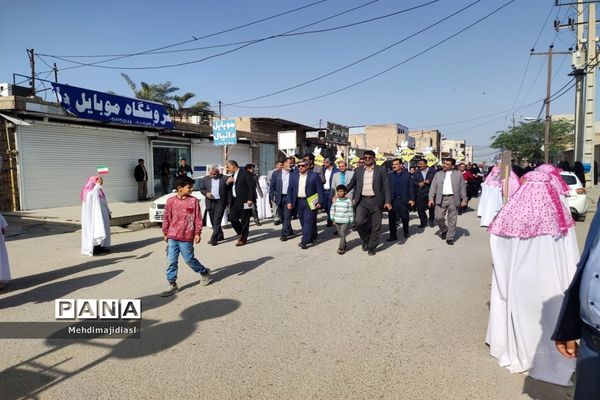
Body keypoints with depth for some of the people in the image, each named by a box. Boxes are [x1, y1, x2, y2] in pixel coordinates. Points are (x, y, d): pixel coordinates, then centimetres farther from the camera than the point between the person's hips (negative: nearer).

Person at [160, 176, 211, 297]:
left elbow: (198, 218, -2)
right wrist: (165, 233, 11)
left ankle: (204, 272, 28)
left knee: (189, 259, 4)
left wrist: (197, 233, -4)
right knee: (171, 261, 5)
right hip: (172, 237, 3)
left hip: (187, 237, -2)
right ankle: (172, 284, 17)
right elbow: (166, 218, 8)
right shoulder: (171, 201, 0)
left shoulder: (194, 201, -4)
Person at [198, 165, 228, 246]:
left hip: (220, 202, -4)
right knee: (213, 221, 11)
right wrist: (206, 193, -8)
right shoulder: (205, 179, 8)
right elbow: (201, 189, 12)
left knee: (217, 221, -9)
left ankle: (213, 239, -9)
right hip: (210, 202, 4)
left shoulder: (225, 178, -2)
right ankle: (220, 236, 26)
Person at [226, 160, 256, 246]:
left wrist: (250, 199, -18)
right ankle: (241, 234, 23)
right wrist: (228, 182, 1)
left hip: (244, 201, -7)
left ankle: (243, 239, 12)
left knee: (244, 221, 0)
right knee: (232, 218, 3)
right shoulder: (232, 176, 19)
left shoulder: (245, 173, -7)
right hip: (234, 201, 8)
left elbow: (252, 186, -12)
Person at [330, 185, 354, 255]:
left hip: (345, 221, -4)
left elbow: (351, 211, 0)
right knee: (340, 235, 12)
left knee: (343, 235, -10)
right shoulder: (335, 200, 4)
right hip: (337, 221, 4)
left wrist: (351, 221, 0)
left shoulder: (348, 201, -4)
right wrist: (332, 218, 6)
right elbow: (332, 210, 12)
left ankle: (341, 248, -8)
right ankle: (345, 244, 31)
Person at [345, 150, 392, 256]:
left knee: (375, 226, 3)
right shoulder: (358, 170, 9)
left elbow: (386, 186, -1)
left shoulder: (381, 170, 1)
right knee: (359, 222, -14)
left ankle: (371, 247, 21)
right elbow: (351, 184, 15)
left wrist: (388, 201, -9)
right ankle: (365, 239, 15)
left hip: (376, 201, -1)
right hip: (362, 201, 2)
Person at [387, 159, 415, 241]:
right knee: (392, 219, 0)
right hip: (392, 200, 1)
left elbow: (411, 187, 0)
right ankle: (393, 236, 7)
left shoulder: (407, 175, 3)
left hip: (403, 200, 0)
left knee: (405, 218, 10)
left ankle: (406, 232, 31)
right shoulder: (389, 175, 4)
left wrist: (412, 199, -7)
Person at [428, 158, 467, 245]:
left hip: (453, 199, -1)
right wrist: (431, 198, -2)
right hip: (441, 199, 1)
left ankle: (450, 238, 11)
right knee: (439, 217, -2)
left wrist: (464, 199, 1)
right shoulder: (438, 174, 10)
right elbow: (433, 187, 7)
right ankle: (444, 230, 26)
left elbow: (463, 188, 7)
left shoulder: (458, 175, 7)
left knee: (452, 219, 1)